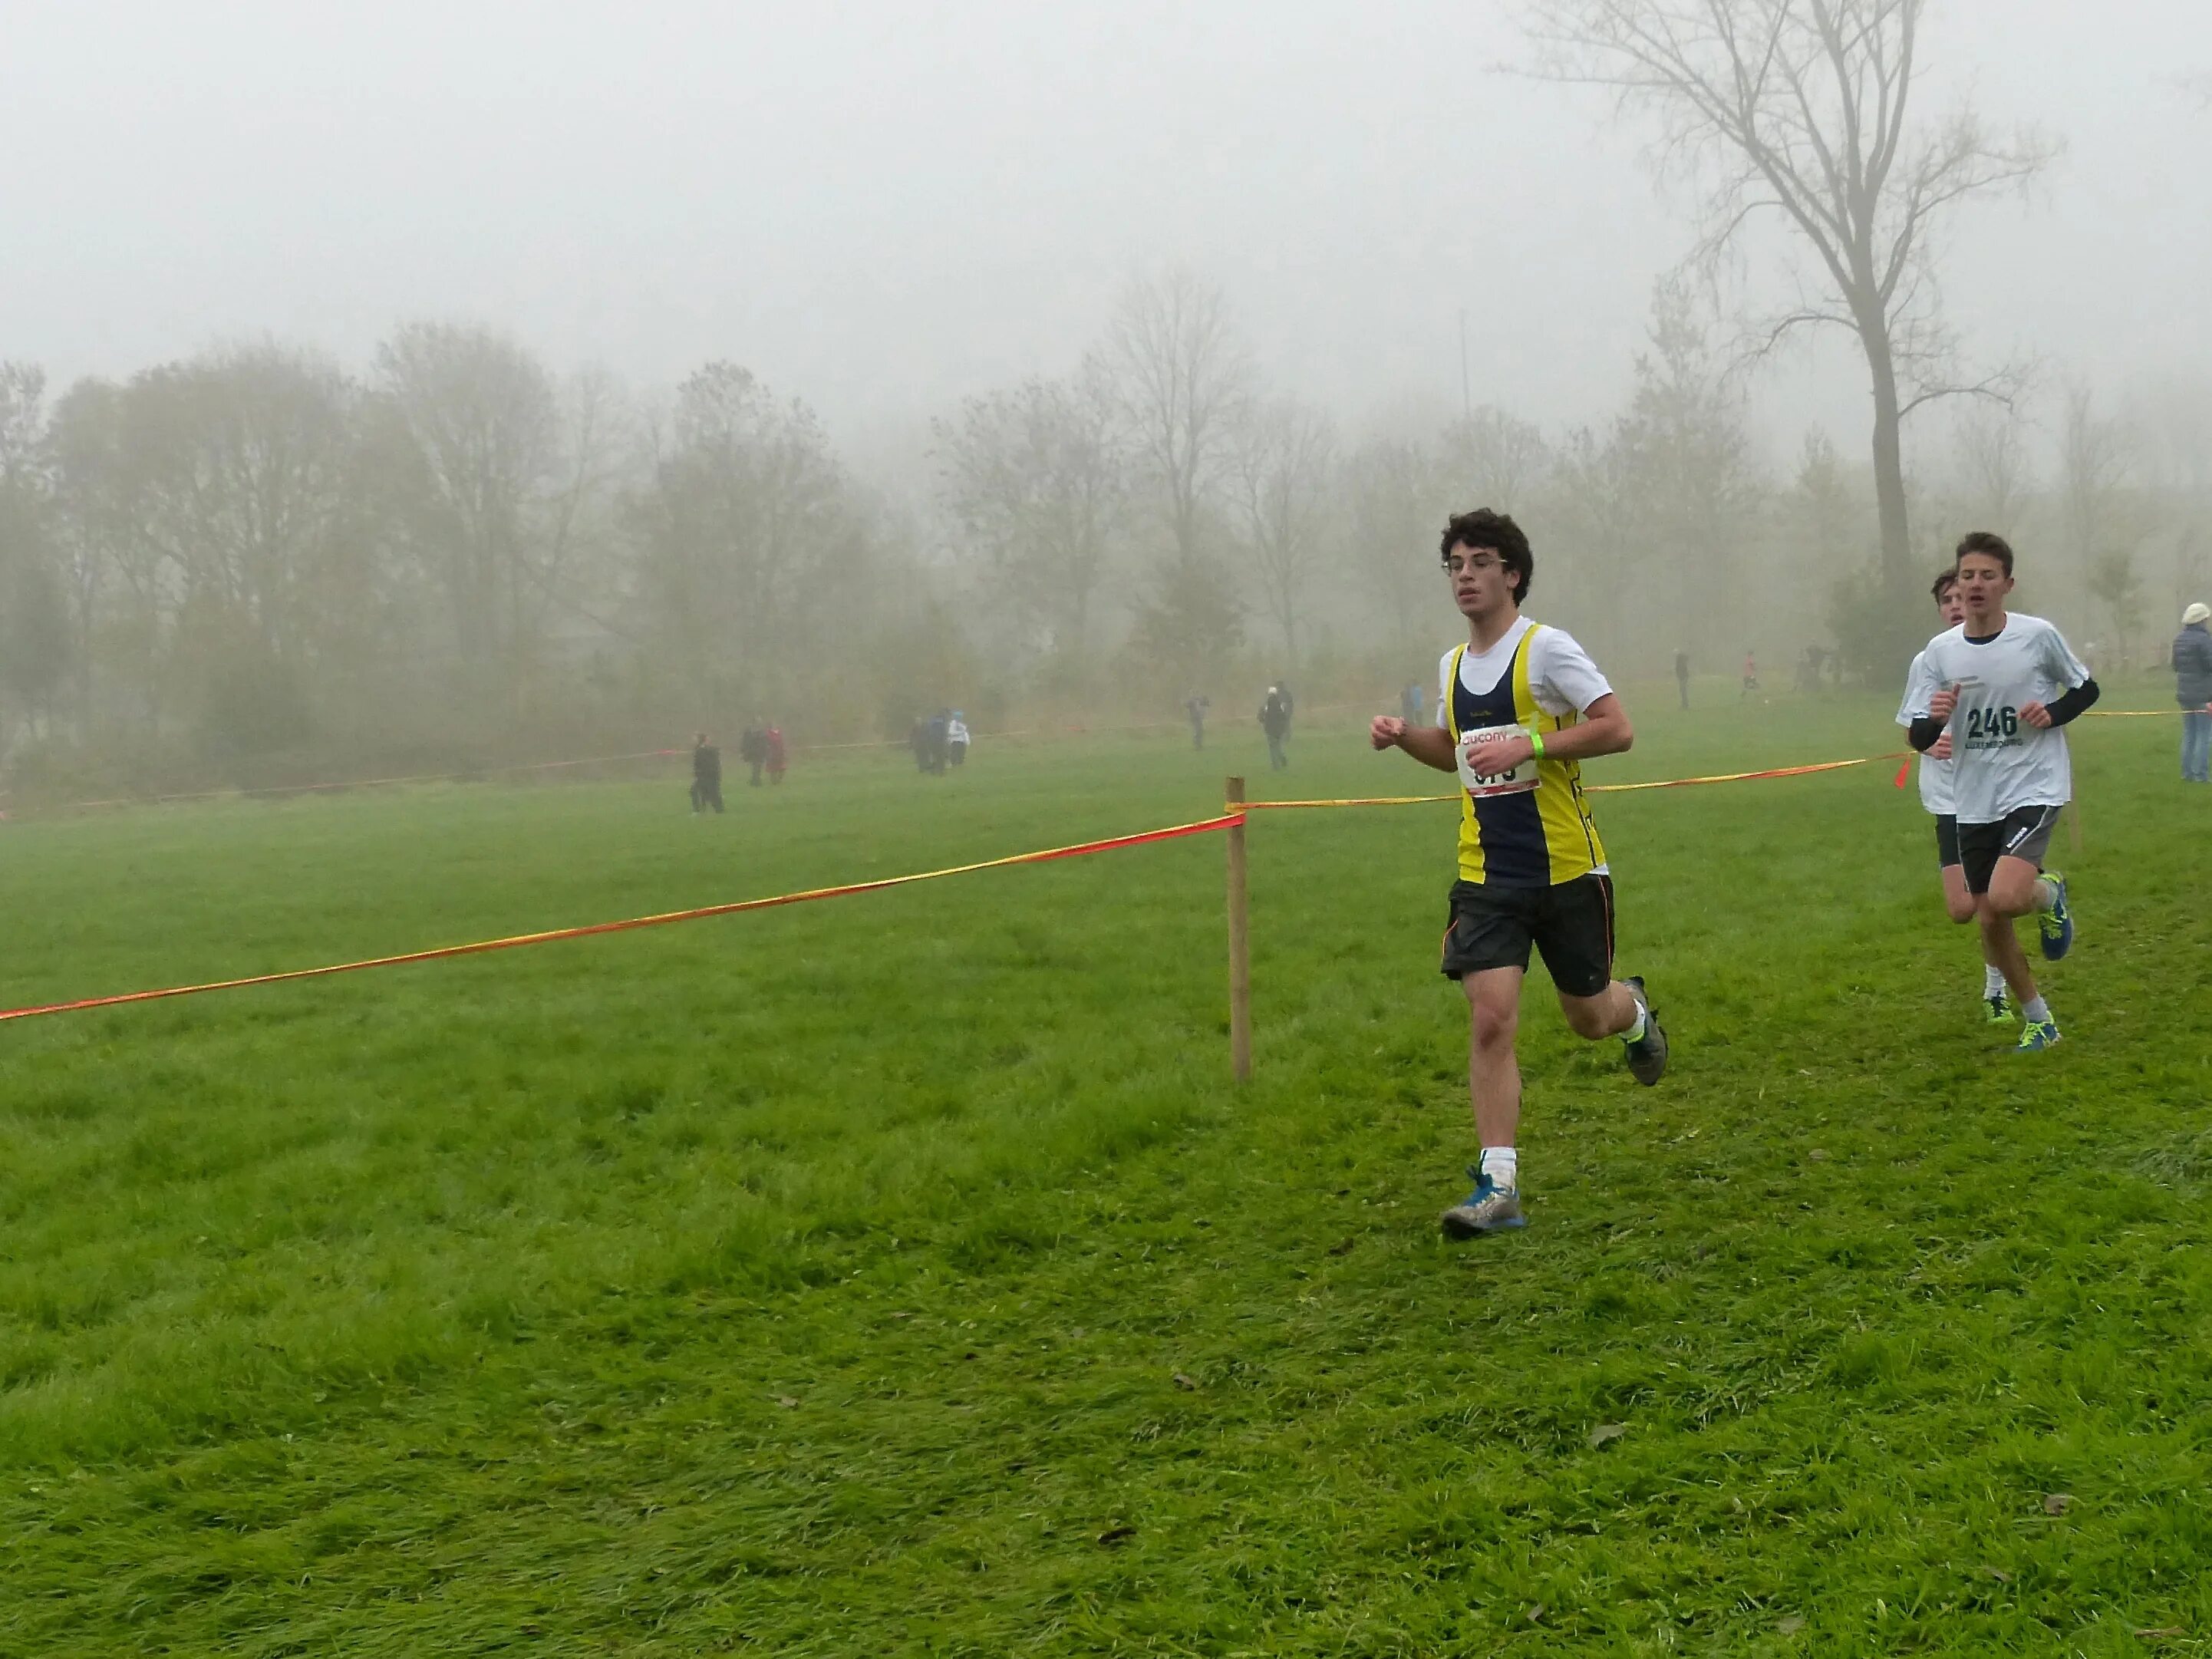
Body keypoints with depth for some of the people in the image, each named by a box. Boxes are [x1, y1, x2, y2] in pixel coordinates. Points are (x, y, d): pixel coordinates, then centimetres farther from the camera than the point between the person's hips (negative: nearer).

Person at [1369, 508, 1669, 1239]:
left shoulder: (1547, 648, -9)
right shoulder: (1452, 665, 10)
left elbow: (1617, 730, -15)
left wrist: (1527, 746, -23)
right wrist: (1404, 736, 7)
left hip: (1567, 869, -4)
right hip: (1487, 876, 4)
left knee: (1588, 1016, 11)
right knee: (1490, 1019, -11)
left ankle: (1634, 1010, 49)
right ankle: (1498, 1185, -9)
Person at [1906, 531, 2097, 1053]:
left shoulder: (2038, 635, -7)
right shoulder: (1940, 650, 0)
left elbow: (2086, 689, 8)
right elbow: (1919, 738, 2)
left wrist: (2052, 713, -12)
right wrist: (1935, 718, -21)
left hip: (2035, 789, -4)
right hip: (1974, 803, 4)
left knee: (2005, 898, -25)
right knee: (1989, 921, 8)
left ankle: (2049, 892, 12)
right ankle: (2038, 1020, 28)